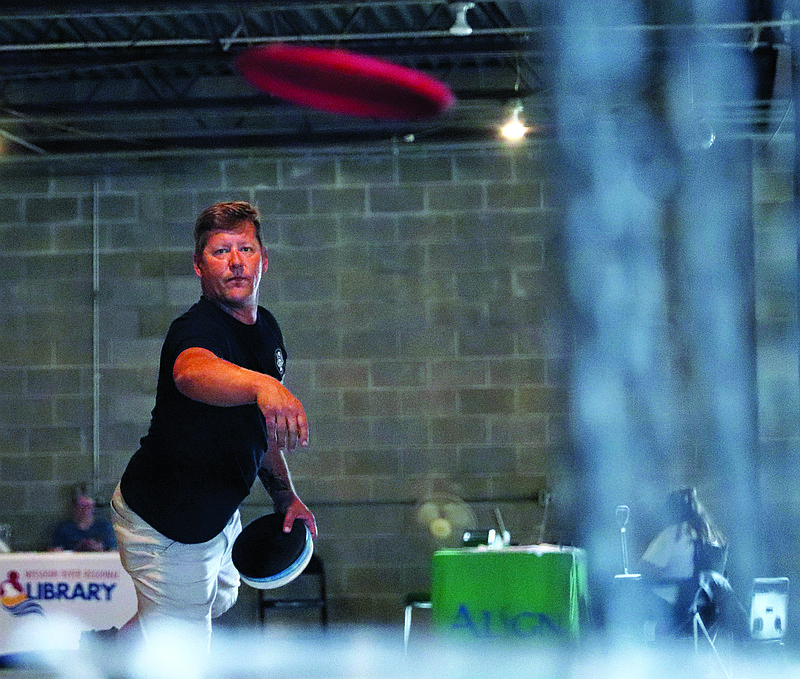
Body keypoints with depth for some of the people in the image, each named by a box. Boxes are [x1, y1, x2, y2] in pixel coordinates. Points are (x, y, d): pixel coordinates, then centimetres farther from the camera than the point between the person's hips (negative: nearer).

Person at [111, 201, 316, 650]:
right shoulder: (195, 329, -28)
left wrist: (284, 494, 13)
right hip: (165, 524, -9)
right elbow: (192, 373, -54)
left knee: (220, 599, 33)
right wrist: (263, 385, -72)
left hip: (218, 511, 10)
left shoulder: (266, 328, 2)